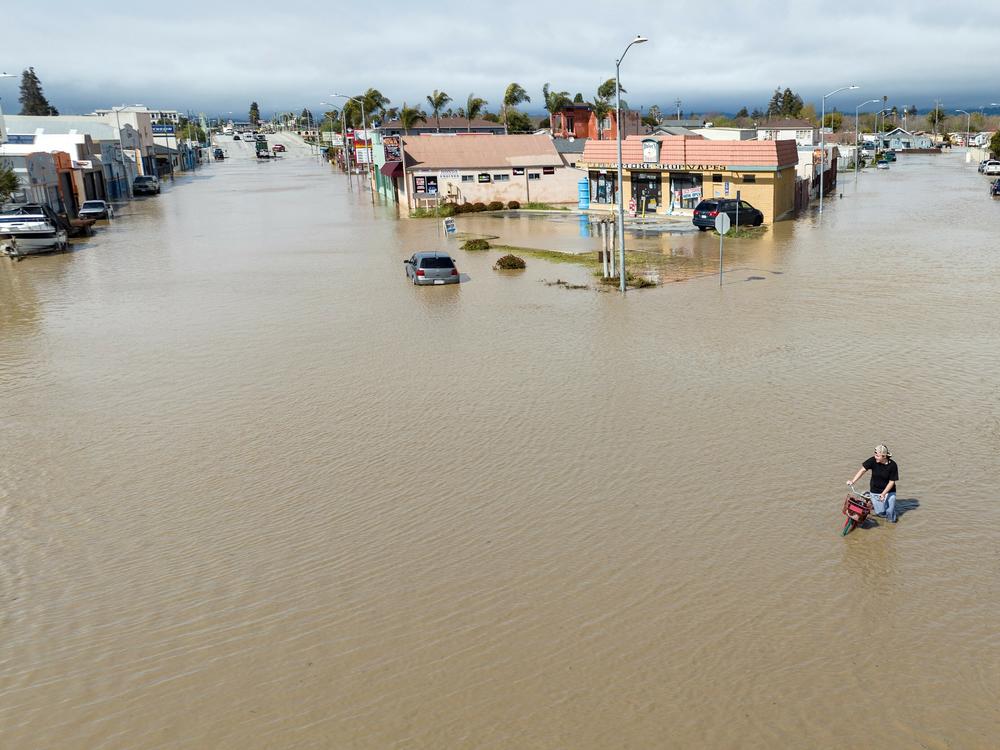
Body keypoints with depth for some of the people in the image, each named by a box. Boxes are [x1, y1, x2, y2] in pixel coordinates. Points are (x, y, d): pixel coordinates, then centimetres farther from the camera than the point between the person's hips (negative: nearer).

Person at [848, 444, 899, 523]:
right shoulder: (873, 460, -17)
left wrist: (883, 494, -21)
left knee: (891, 517, -5)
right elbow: (862, 470, -14)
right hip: (875, 491, 1)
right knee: (880, 513, -3)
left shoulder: (892, 465, -18)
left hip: (889, 491, -1)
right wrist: (852, 481, -24)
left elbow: (892, 482, -14)